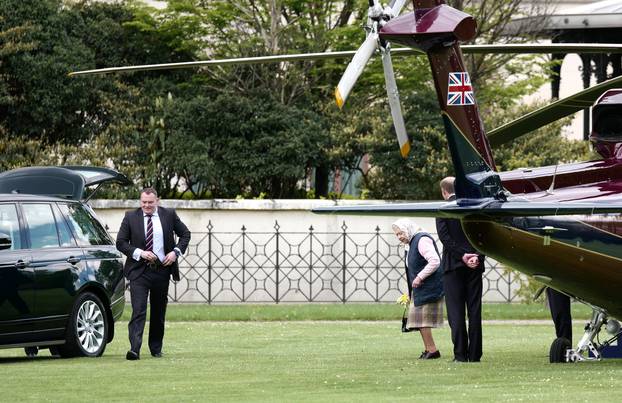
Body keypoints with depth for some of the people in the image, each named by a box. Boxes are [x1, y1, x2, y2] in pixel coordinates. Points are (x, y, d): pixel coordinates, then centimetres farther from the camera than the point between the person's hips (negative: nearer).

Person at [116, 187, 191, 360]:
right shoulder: (130, 217, -1)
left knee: (159, 312, 13)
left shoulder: (169, 215, 3)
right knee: (138, 310, -15)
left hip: (162, 270, 2)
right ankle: (134, 349, -24)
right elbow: (120, 242, 0)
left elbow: (185, 234, 13)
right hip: (139, 271, -2)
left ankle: (156, 348, 26)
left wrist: (176, 252, -4)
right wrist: (139, 253, -15)